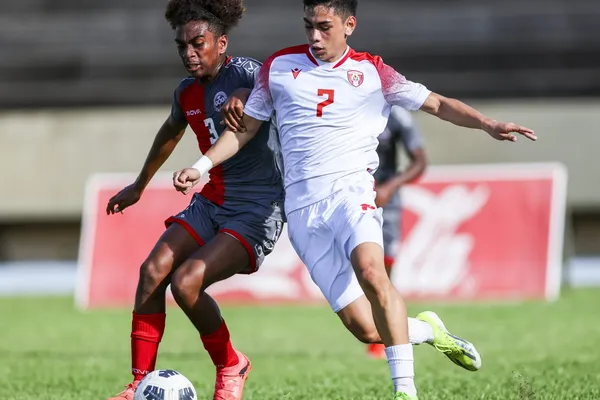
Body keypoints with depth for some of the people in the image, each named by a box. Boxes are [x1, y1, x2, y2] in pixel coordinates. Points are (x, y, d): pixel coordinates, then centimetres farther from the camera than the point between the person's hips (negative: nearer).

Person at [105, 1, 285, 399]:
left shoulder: (245, 73, -14)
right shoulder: (187, 93, 10)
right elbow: (171, 132, 31)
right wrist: (140, 186, 42)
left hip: (258, 211, -7)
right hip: (212, 202, 7)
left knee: (186, 282, -22)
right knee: (153, 271, -9)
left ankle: (231, 368, 4)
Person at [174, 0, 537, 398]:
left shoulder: (372, 72, 8)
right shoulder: (279, 66, 12)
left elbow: (437, 103, 9)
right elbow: (246, 129, 19)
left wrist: (487, 124, -6)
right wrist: (202, 166, 7)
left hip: (351, 189, -2)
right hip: (303, 207, 2)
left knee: (370, 270, -35)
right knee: (365, 329, -9)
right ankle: (428, 330, 23)